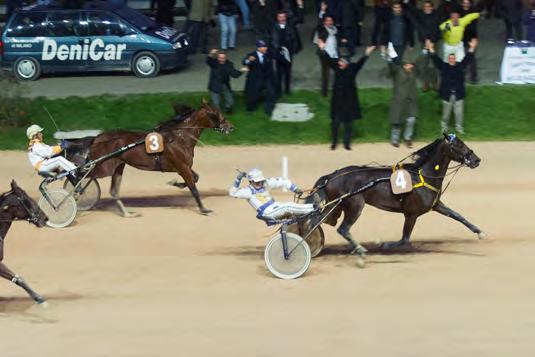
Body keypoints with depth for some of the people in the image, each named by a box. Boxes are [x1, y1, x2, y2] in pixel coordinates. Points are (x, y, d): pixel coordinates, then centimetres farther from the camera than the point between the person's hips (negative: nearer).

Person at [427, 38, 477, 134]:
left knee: (459, 113, 6)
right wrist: (431, 49, -14)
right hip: (447, 95, -1)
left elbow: (467, 58, 0)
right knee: (446, 113, 9)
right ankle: (444, 127, 28)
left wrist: (472, 48, -10)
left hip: (458, 95, 1)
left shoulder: (460, 66, 5)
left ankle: (459, 127, 22)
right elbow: (436, 59, -5)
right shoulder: (443, 66, 2)